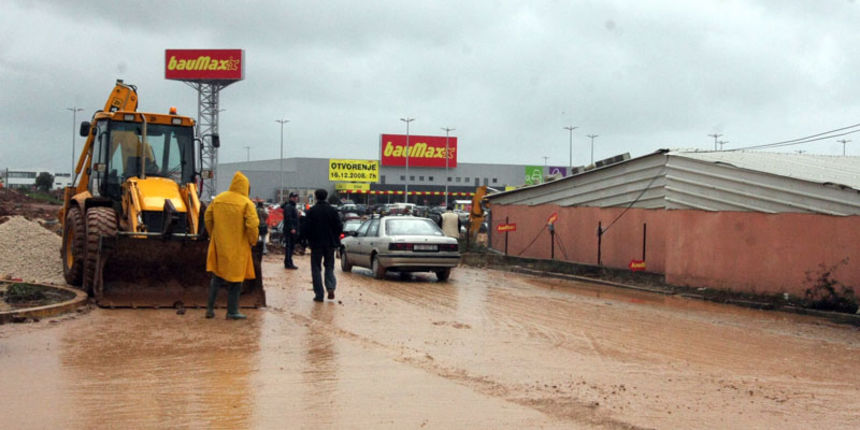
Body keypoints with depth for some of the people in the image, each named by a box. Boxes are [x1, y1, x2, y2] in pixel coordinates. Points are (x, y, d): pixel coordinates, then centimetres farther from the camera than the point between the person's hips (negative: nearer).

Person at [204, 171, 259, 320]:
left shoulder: (218, 199, 4)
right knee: (235, 279, 6)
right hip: (237, 247, -4)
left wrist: (213, 235, 19)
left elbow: (208, 218, 8)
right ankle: (232, 311, 11)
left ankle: (210, 309, 15)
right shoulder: (246, 204, -12)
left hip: (219, 245, 5)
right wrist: (252, 241, -3)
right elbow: (252, 225, -19)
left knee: (217, 277, 17)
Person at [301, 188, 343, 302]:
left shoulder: (311, 211, -9)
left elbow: (306, 229, -11)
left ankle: (319, 294, 3)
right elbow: (339, 227, -2)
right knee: (329, 266, 16)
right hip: (330, 243, 2)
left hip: (316, 244, -2)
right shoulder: (333, 210, -2)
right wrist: (335, 237, 16)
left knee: (316, 268, 7)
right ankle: (330, 287, -7)